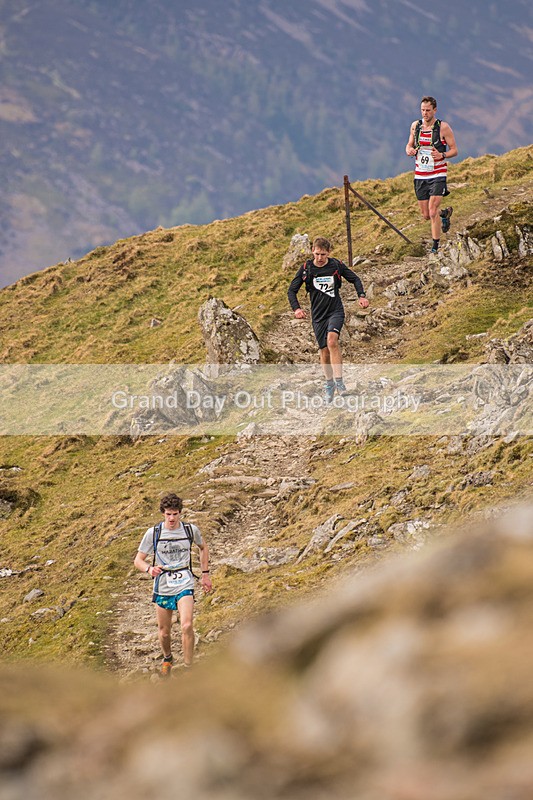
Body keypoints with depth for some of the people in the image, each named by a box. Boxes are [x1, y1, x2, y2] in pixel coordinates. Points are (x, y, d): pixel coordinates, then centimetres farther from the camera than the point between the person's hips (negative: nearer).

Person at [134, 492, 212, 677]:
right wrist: (149, 569, -26)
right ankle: (167, 659, 41)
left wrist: (205, 574, 17)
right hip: (162, 586, 1)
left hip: (184, 585, -1)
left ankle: (188, 667, -10)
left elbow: (203, 548, 19)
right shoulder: (153, 533, -7)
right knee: (164, 632, 10)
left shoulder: (191, 530, -3)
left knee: (187, 626, -21)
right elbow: (138, 560, -3)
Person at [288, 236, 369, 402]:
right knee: (324, 351, 5)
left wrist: (361, 296, -4)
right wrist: (296, 309, -17)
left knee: (332, 340, -27)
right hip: (318, 315, 2)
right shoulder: (306, 269, -4)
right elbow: (292, 290, 0)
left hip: (335, 311, -2)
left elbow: (354, 279, 12)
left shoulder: (337, 265, -3)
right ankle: (329, 385, 25)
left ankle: (339, 381, -26)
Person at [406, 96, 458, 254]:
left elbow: (454, 150, -4)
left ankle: (435, 246, -5)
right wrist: (409, 150, -8)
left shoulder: (443, 127, -8)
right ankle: (445, 213, 41)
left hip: (437, 175, -5)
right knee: (426, 215, 9)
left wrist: (442, 155, -24)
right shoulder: (415, 126, 4)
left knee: (433, 212, -16)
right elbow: (409, 145, 16)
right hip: (420, 176, 5)